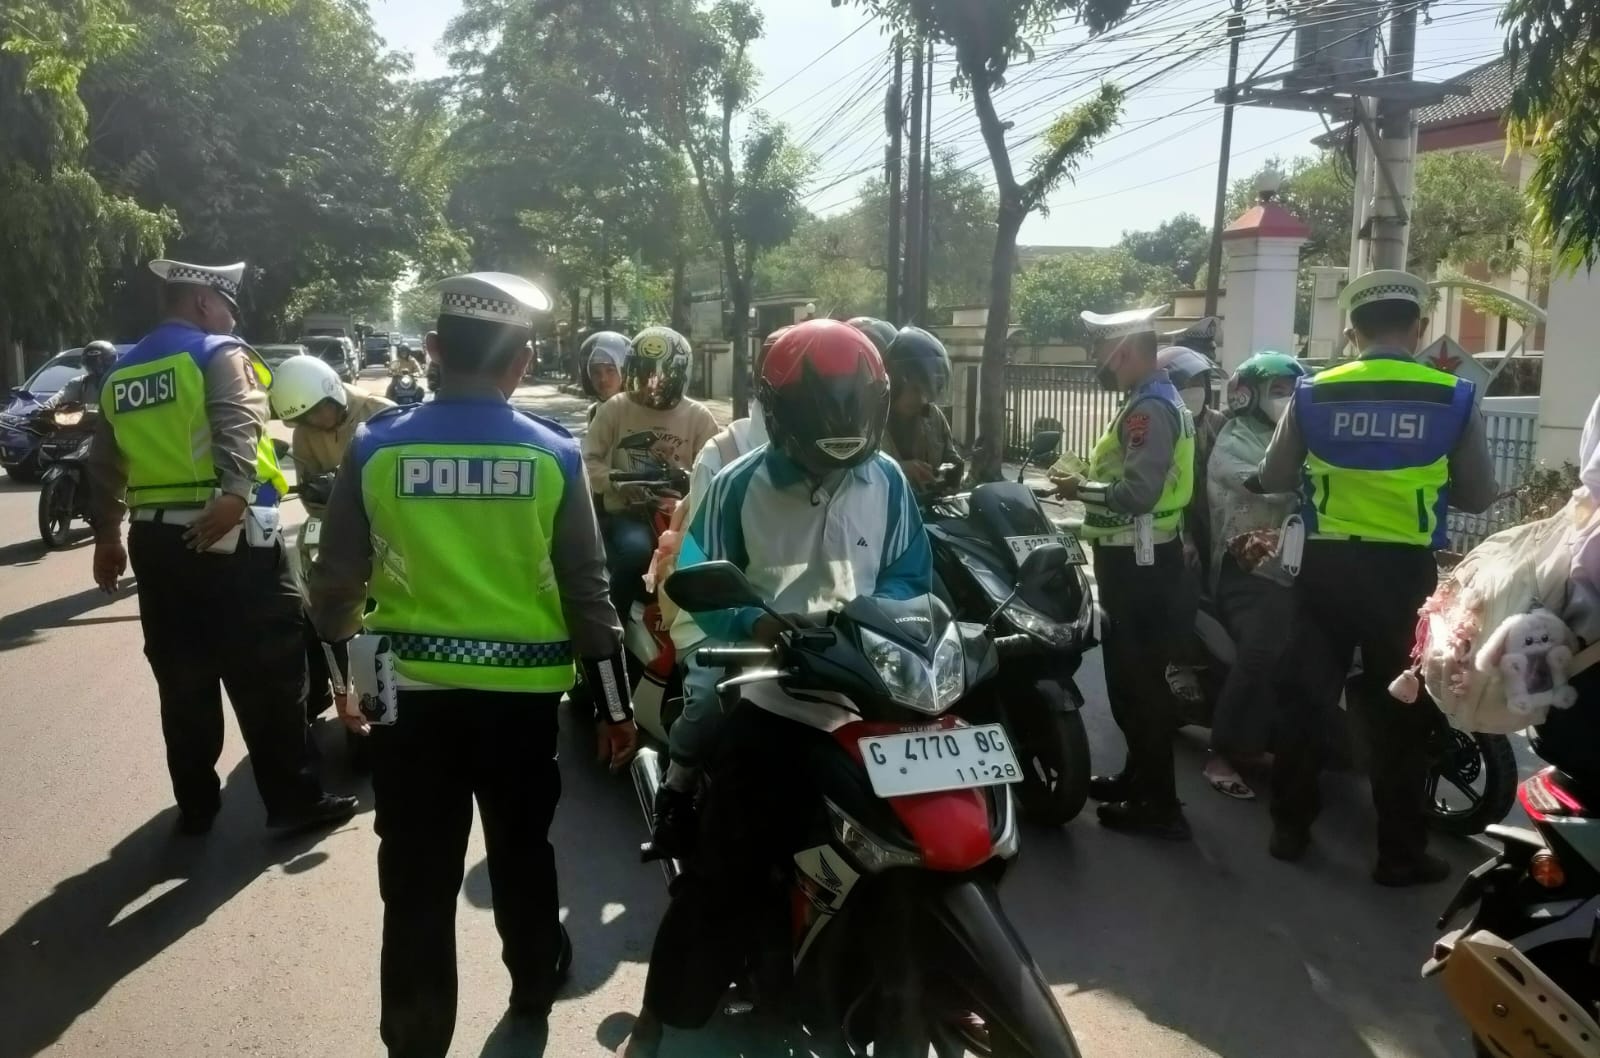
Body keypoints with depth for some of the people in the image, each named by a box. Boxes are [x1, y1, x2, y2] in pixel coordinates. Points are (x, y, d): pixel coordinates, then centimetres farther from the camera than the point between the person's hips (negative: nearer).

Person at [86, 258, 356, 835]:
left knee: (183, 681, 14)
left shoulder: (121, 373, 18)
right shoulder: (219, 355, -4)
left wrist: (107, 535, 29)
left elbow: (104, 465, 22)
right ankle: (293, 800, 7)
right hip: (228, 535, -7)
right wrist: (235, 494, -37)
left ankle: (196, 806, 22)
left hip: (156, 539, 7)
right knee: (267, 677, 0)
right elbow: (239, 426, -24)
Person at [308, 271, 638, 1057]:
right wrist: (615, 704, 4)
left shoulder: (376, 449, -5)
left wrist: (344, 674, 15)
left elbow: (336, 583, -1)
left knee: (417, 876, 10)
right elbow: (586, 592, -5)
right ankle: (534, 989, 41)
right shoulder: (554, 456, -7)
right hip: (522, 693, 1)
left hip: (413, 690, 0)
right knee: (521, 850, 21)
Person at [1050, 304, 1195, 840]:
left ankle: (1159, 803, 1)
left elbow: (1137, 492, -27)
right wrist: (1089, 483, 8)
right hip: (1139, 556, 11)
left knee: (1139, 679, -6)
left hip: (1139, 561, -11)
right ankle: (1140, 776, 32)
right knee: (1133, 673, 19)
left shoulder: (1149, 408, -19)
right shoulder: (1154, 400, 16)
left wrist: (1080, 489, -15)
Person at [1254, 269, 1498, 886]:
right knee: (1401, 712, 9)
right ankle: (1401, 854, 16)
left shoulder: (1313, 394, -4)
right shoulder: (1453, 398, -6)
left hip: (1326, 565, 1)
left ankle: (1290, 828, 22)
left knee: (1309, 698, 13)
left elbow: (1272, 480, 5)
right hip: (1406, 571, -1)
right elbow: (1478, 497, 3)